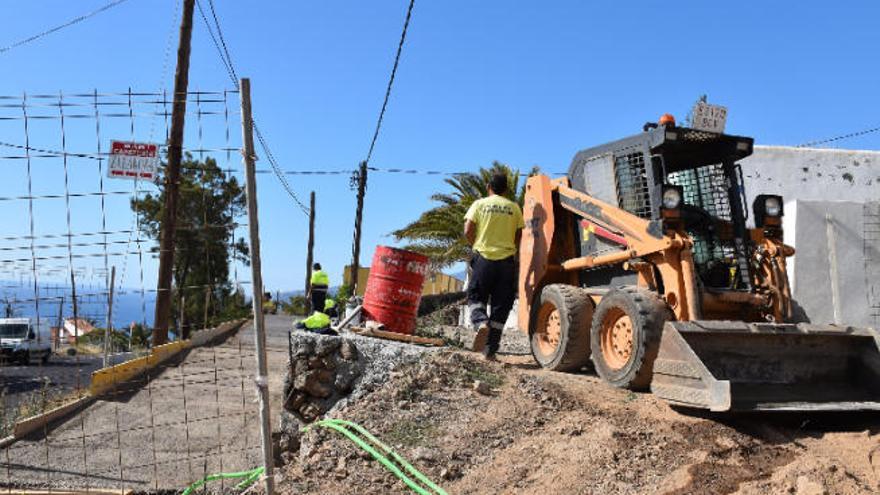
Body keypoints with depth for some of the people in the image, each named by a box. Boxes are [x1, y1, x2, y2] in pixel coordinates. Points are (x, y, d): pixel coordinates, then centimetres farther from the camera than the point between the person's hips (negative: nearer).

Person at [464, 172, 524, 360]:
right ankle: (490, 350, 7)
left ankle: (481, 323, -21)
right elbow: (518, 237, 5)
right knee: (500, 306, 7)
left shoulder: (479, 204, 3)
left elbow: (468, 232, -3)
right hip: (507, 260, 1)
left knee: (475, 298, 11)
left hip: (483, 258, -1)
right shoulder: (514, 208, 7)